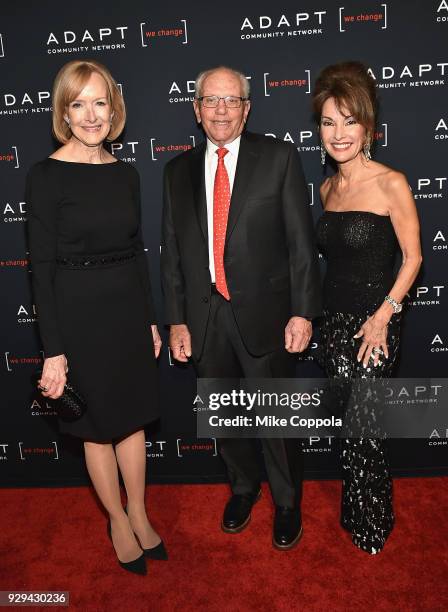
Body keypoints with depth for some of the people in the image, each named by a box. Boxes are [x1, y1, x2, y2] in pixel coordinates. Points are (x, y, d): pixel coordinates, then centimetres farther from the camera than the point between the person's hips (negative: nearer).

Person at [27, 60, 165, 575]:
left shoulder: (125, 174, 5)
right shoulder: (47, 175, -10)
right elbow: (42, 267, -11)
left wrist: (150, 319, 12)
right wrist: (53, 350, -13)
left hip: (129, 309, 5)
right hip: (79, 314, -4)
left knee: (132, 417, 16)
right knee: (98, 426, 12)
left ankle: (139, 515, 38)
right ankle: (118, 520, 36)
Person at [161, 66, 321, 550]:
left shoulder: (278, 157, -2)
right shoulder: (179, 170, 7)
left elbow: (301, 241, -5)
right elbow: (172, 251, 6)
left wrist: (303, 312, -10)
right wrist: (176, 320, 2)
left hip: (263, 313, -3)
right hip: (204, 316, 4)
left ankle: (287, 502, 36)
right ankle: (243, 486, 45)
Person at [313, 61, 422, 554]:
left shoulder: (390, 184, -11)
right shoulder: (327, 188, 7)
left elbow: (412, 258, -8)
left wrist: (383, 315, -16)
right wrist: (314, 314, 8)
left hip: (372, 322, -5)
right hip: (334, 318, 5)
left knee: (361, 426, 2)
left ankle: (371, 525, 27)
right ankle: (357, 512, 34)